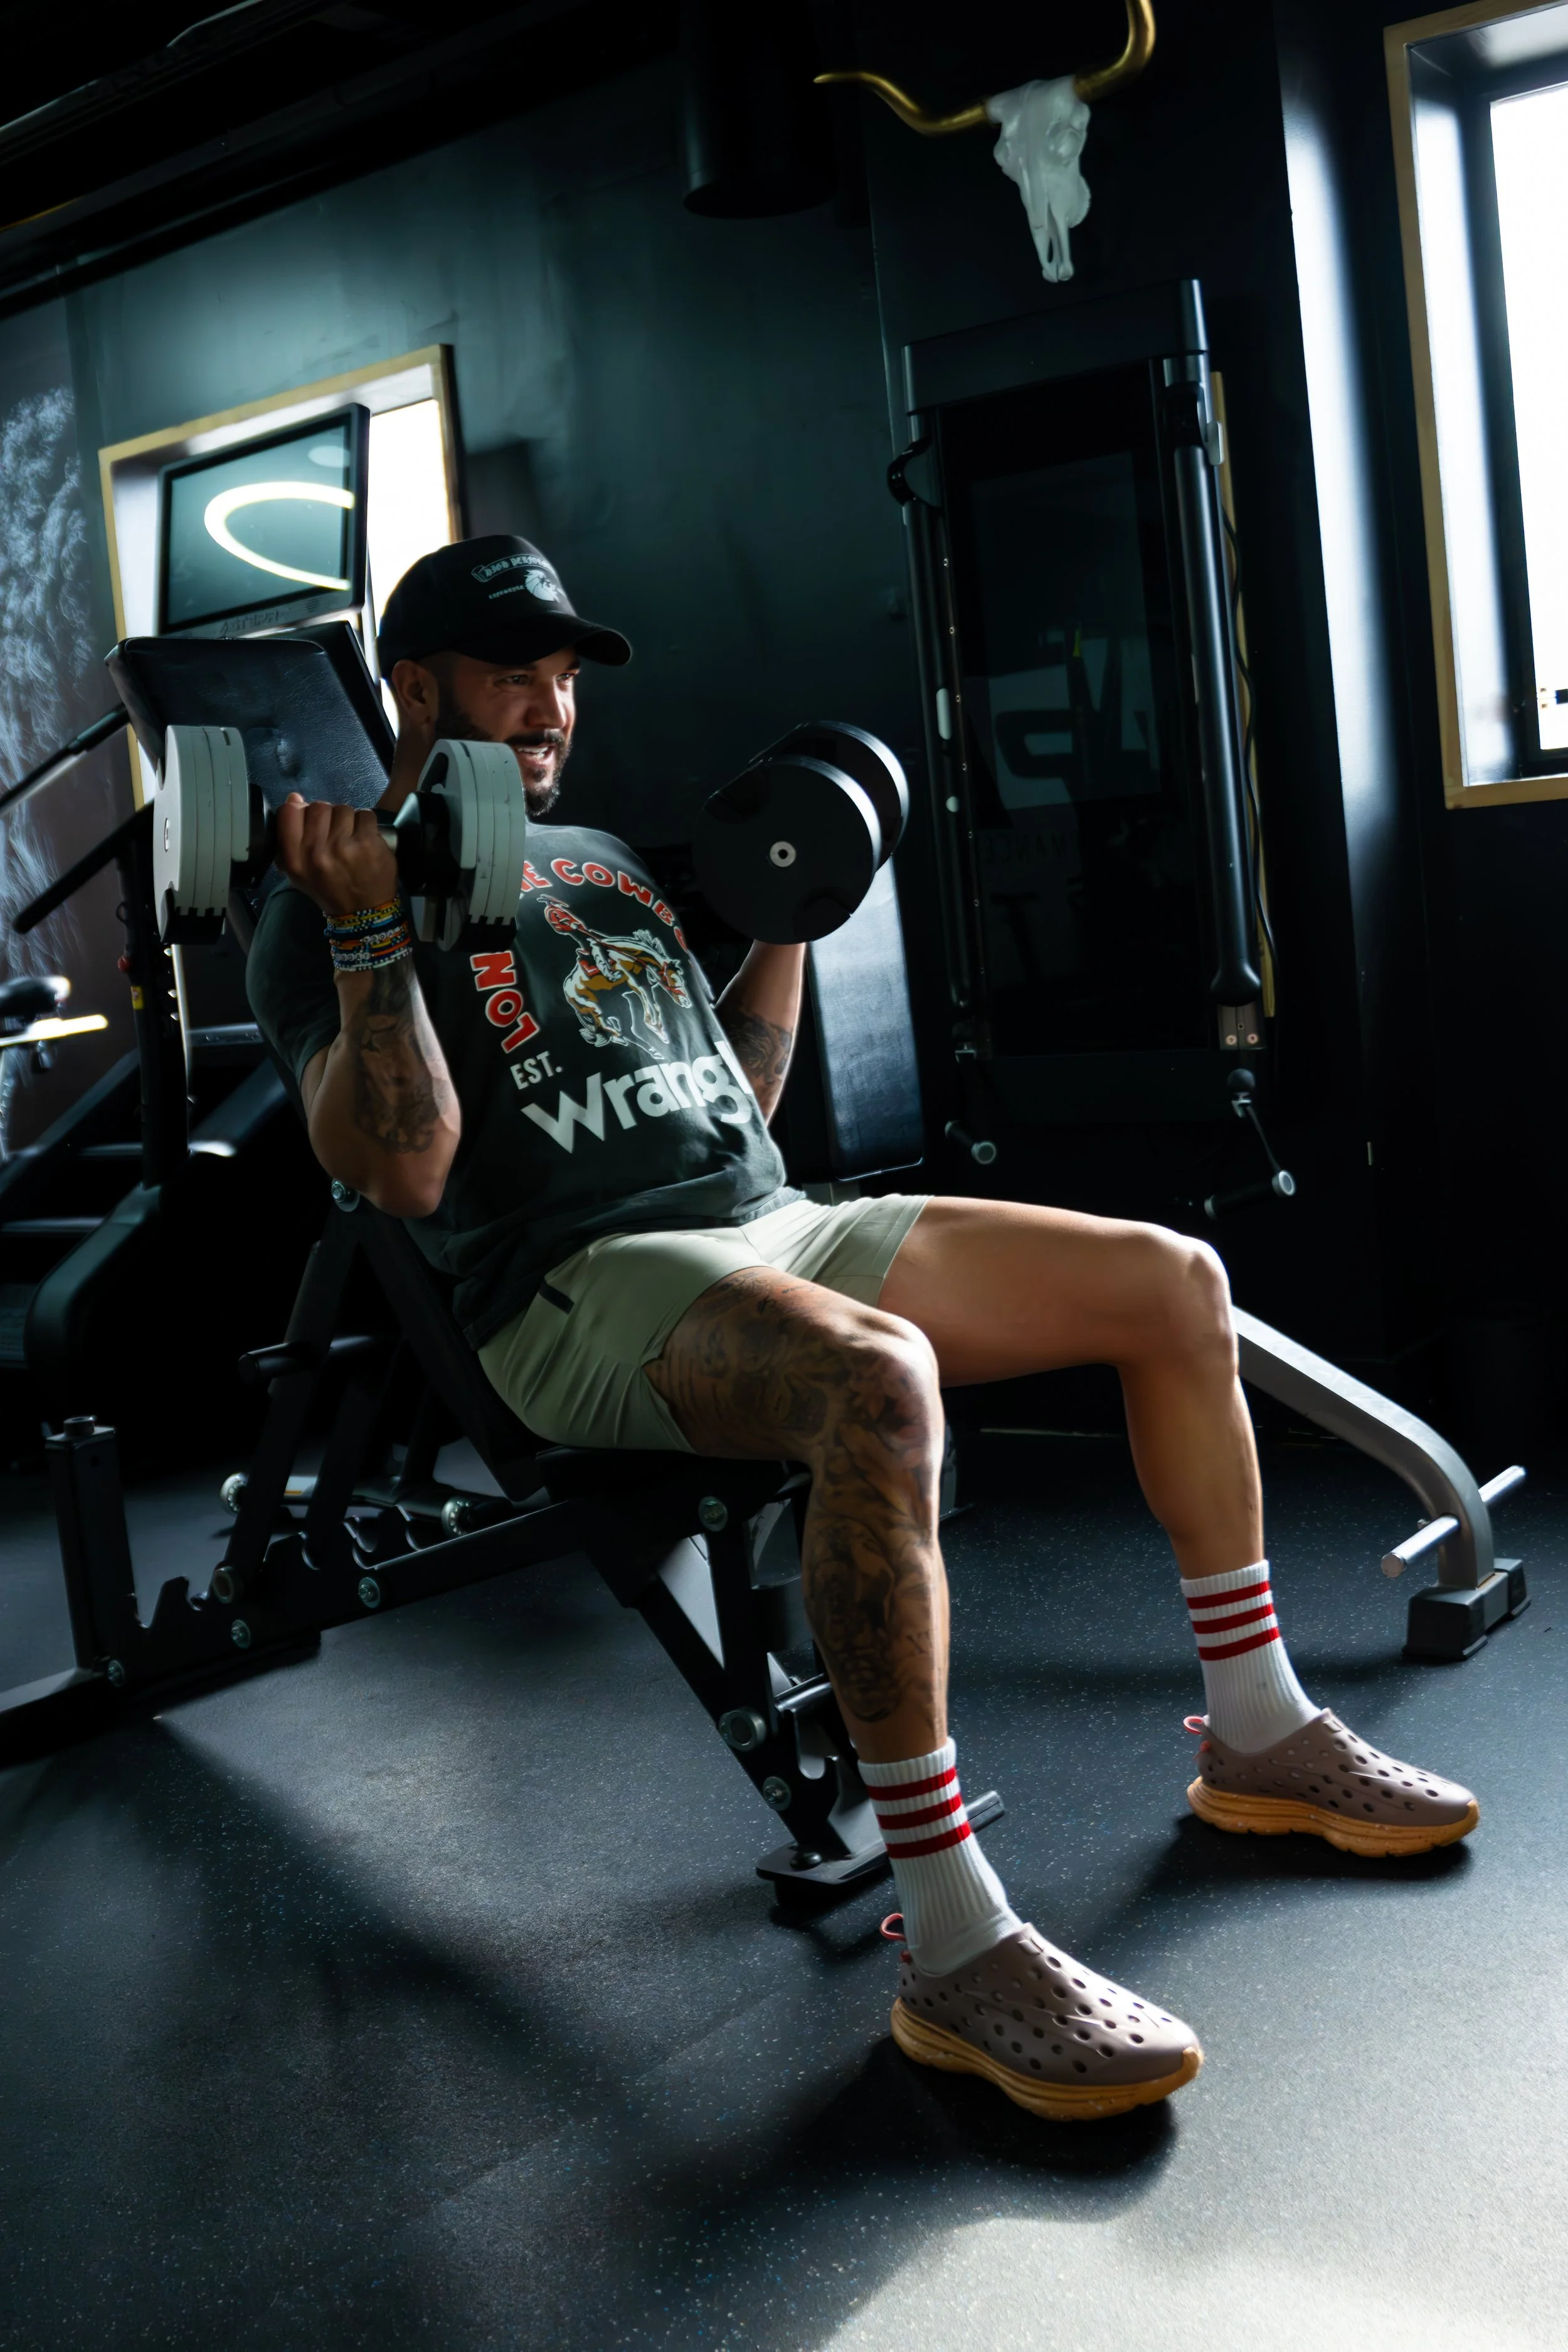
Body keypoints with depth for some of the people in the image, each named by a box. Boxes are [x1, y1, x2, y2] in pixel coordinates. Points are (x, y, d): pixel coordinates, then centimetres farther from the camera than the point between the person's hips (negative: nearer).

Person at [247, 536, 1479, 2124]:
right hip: (583, 1284, -8)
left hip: (773, 1223, 8)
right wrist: (371, 928, -22)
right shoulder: (338, 895, 2)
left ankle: (1260, 1738, 11)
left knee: (1173, 1281, -1)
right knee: (877, 1384, -40)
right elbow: (404, 1171, -14)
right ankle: (955, 1950, -30)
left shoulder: (601, 859, 25)